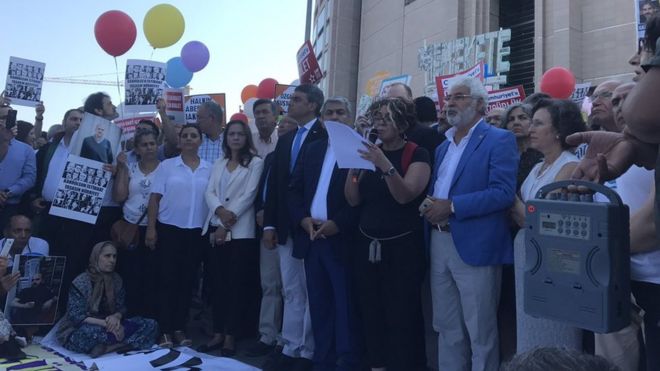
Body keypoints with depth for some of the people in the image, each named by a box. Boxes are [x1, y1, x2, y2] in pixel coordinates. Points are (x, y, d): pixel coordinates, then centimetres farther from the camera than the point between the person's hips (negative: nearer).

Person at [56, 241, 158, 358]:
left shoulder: (116, 280, 4)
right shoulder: (81, 282, -12)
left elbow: (121, 308, 5)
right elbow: (76, 317, -17)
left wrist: (116, 317, -19)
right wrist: (105, 323, -27)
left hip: (107, 326, 6)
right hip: (78, 332, -6)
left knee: (150, 325, -15)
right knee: (92, 332, -43)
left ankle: (106, 348, -29)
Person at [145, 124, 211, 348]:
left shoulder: (210, 169, 5)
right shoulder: (167, 166, 1)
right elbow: (155, 198, -1)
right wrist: (150, 228, -7)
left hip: (197, 232, 2)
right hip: (168, 229, -2)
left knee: (187, 281, 8)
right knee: (166, 280, 1)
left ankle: (179, 329, 18)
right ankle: (165, 330, 8)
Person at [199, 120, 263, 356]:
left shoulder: (255, 163, 0)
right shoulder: (218, 164, 16)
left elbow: (248, 195, -9)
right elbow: (209, 192, 7)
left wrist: (227, 223, -12)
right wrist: (220, 211, -15)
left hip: (241, 231, -5)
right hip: (216, 229, 5)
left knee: (237, 283, -1)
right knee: (219, 282, 8)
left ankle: (230, 336, 7)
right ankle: (218, 334, 16)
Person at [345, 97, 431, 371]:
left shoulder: (417, 154, -3)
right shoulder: (369, 152, 11)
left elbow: (405, 195, -17)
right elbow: (353, 200, 4)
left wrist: (386, 165, -29)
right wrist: (352, 166, -9)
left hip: (402, 247, -4)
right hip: (366, 245, 5)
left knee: (401, 315, -3)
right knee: (370, 311, 6)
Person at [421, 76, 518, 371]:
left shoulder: (499, 139, -5)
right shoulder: (444, 145, 19)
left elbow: (503, 192, -17)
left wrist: (452, 206, -20)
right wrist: (427, 206, -3)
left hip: (475, 246, -7)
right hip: (439, 244, 7)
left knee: (480, 333, 5)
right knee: (447, 329, 17)